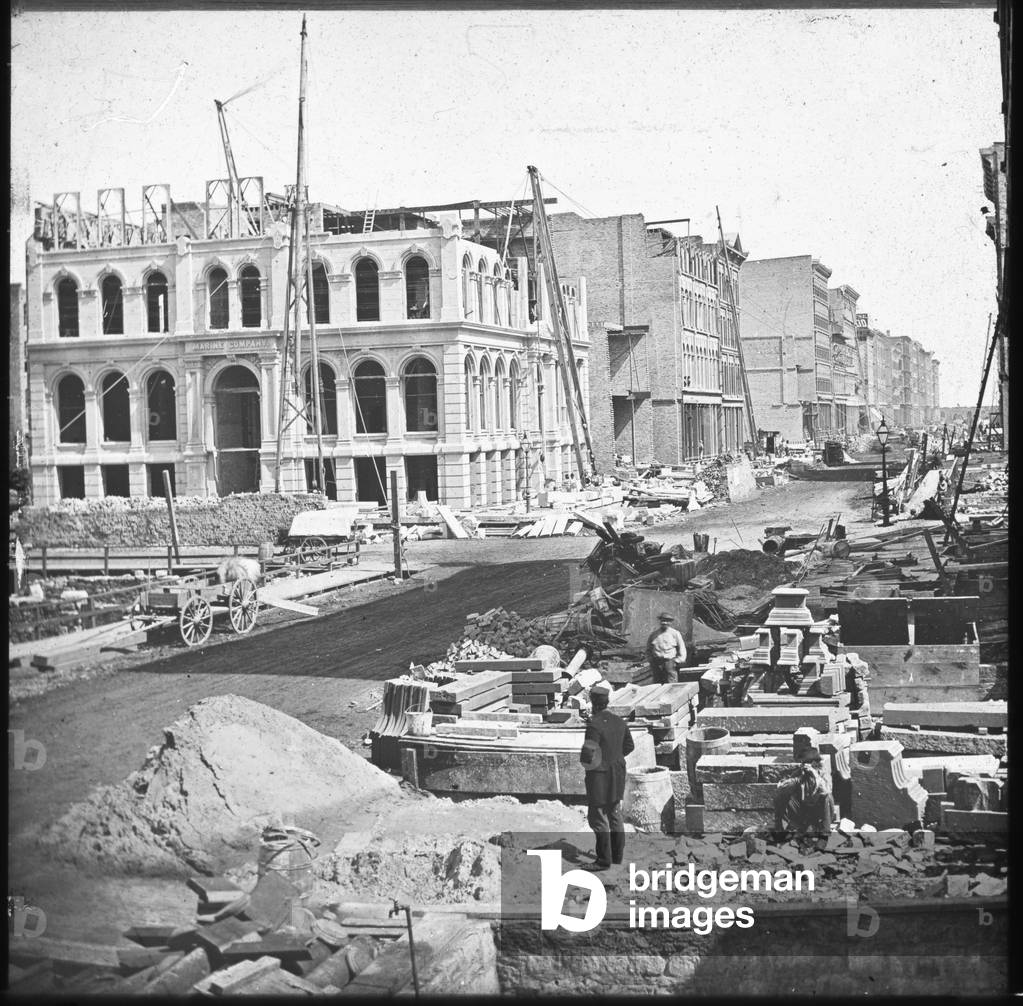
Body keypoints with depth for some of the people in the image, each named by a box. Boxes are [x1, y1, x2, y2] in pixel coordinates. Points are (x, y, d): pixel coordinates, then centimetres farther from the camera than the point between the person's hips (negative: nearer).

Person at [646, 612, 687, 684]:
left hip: (670, 661, -2)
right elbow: (648, 648, 21)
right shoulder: (654, 634, 10)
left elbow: (682, 648, 10)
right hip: (656, 663, 2)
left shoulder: (675, 633, 5)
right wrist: (650, 659, 11)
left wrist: (677, 660, 2)